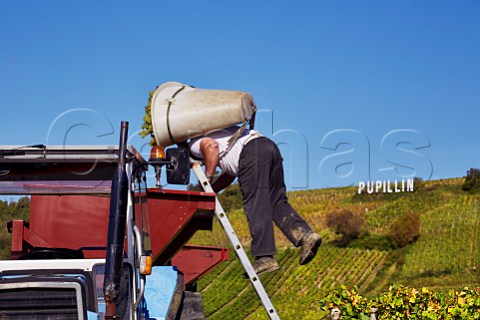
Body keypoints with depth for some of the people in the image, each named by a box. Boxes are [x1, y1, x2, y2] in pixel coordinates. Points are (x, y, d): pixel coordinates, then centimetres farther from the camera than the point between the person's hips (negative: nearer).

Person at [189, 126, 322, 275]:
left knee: (255, 206, -9)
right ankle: (305, 235, -10)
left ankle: (265, 258, -13)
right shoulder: (218, 134, 41)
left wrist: (207, 177, -2)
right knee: (277, 202, 8)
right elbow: (230, 173, 39)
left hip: (251, 152, -8)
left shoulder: (195, 144, 16)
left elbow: (211, 146, -9)